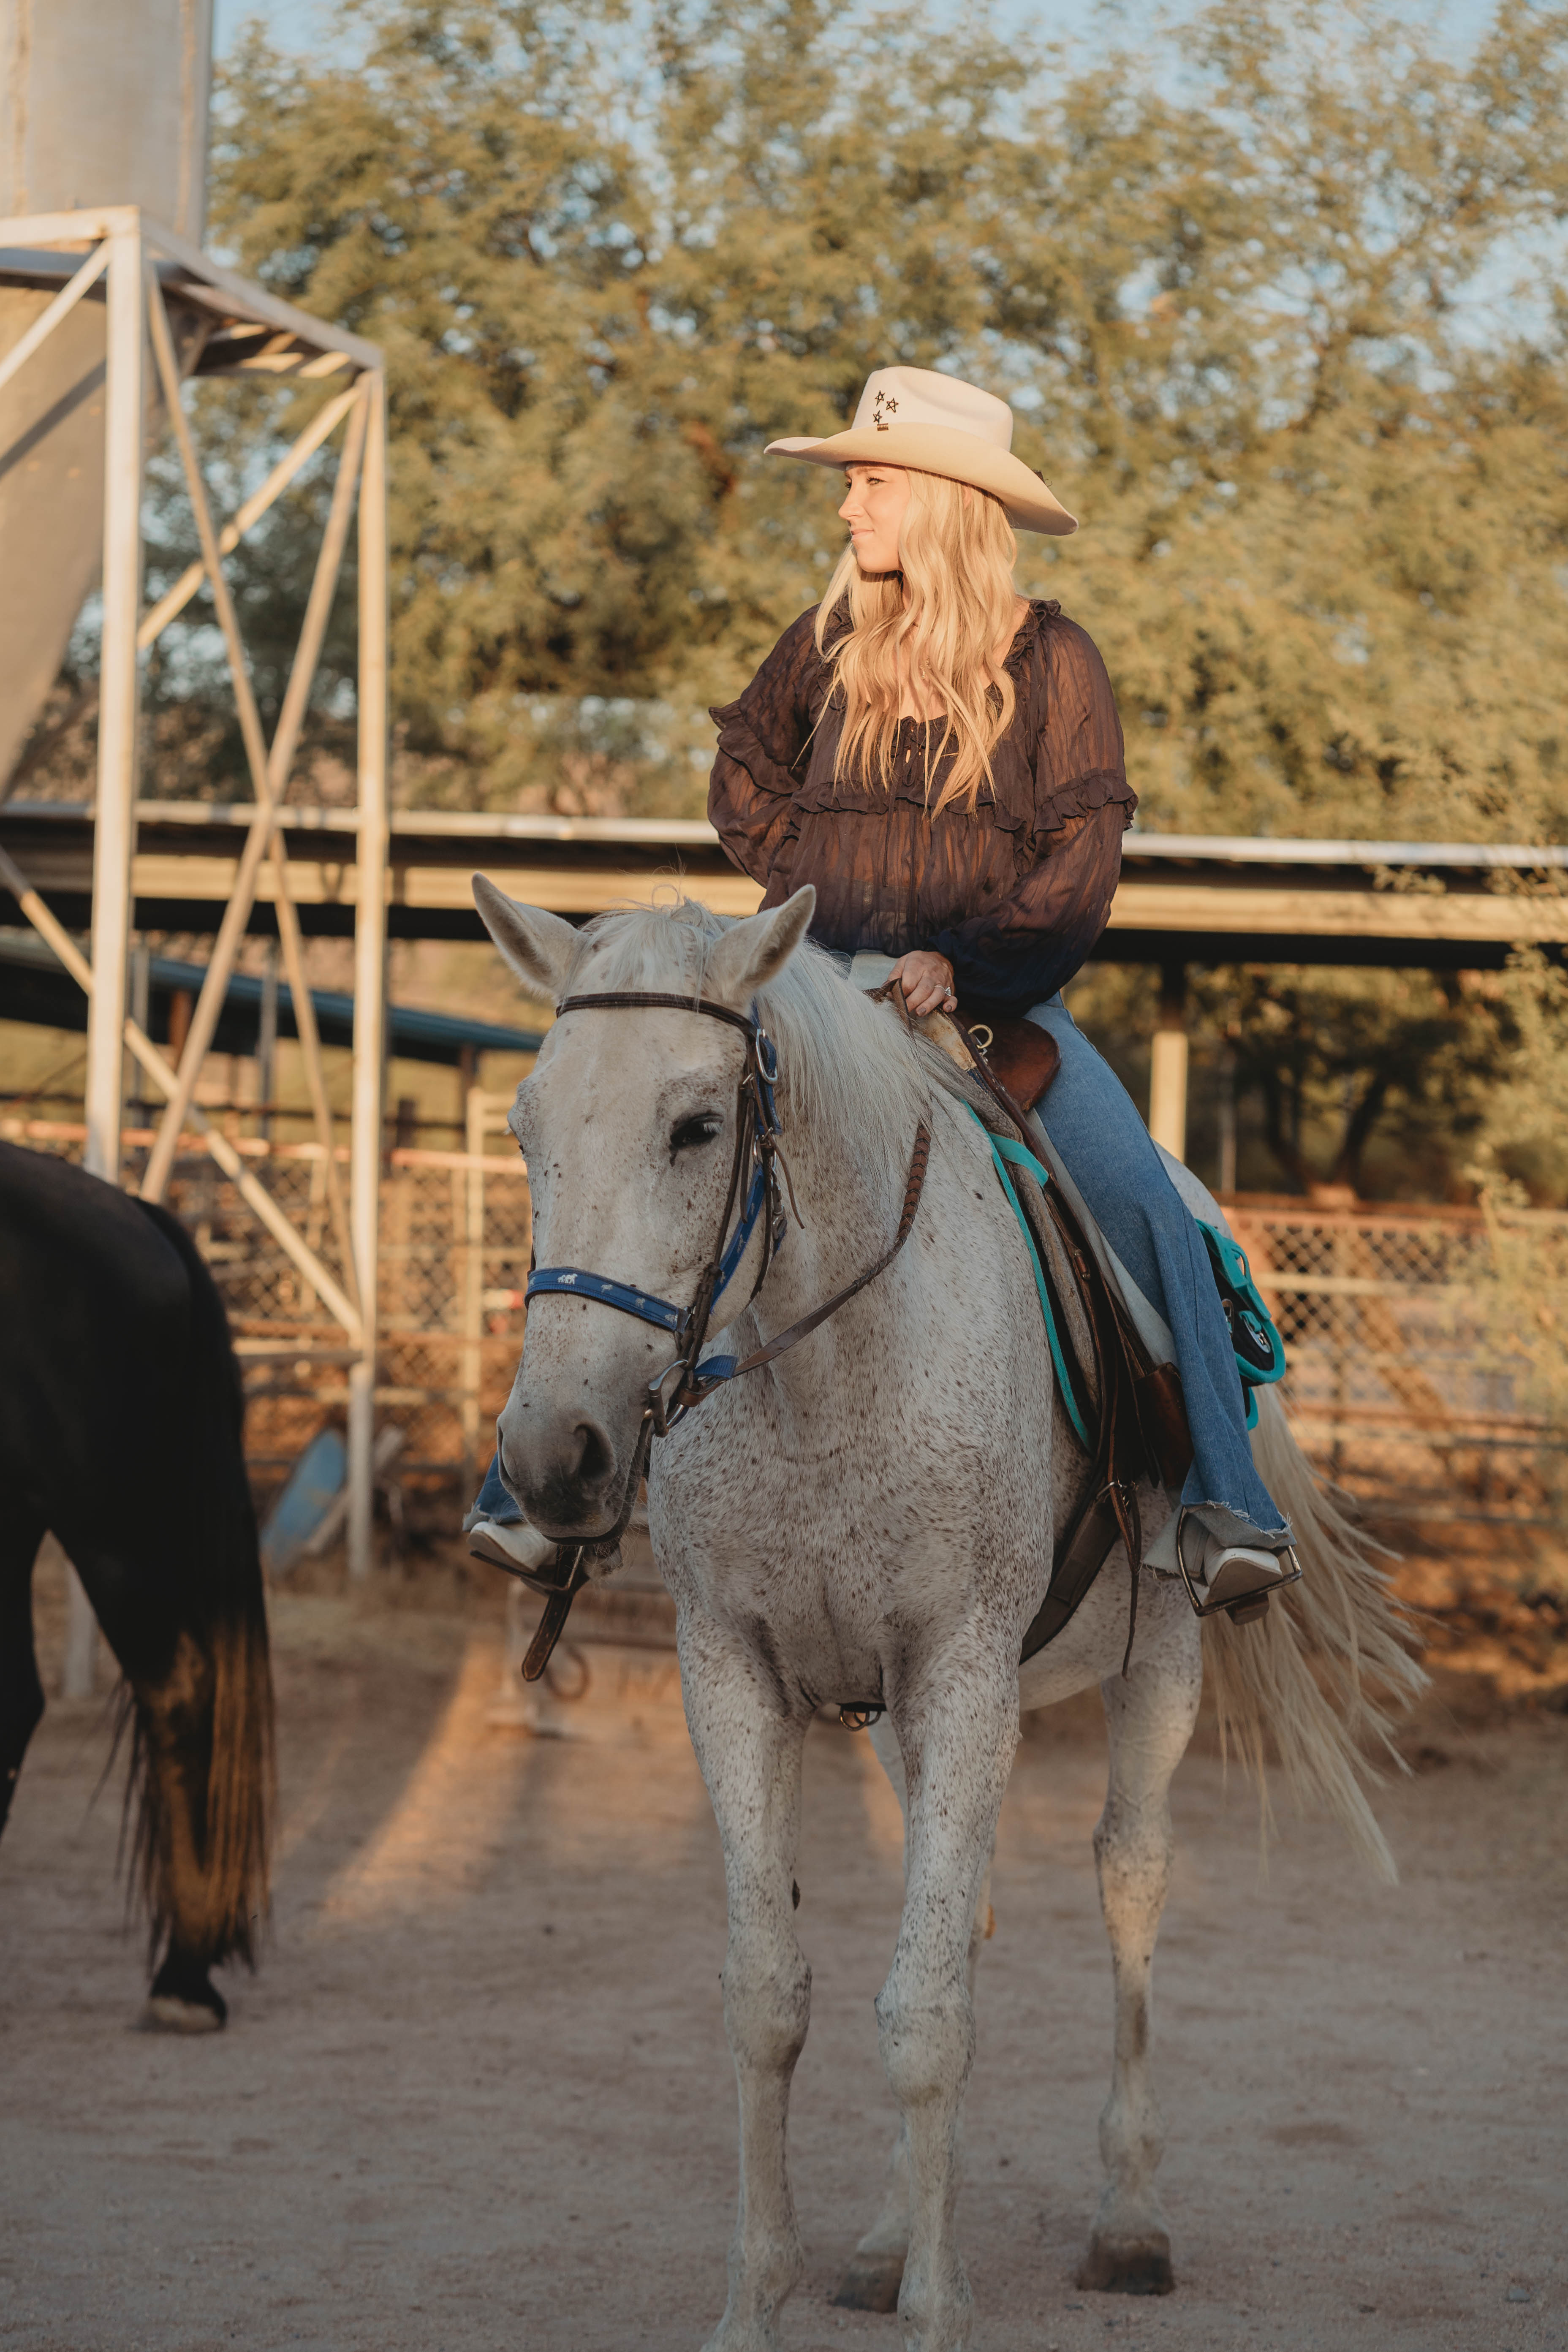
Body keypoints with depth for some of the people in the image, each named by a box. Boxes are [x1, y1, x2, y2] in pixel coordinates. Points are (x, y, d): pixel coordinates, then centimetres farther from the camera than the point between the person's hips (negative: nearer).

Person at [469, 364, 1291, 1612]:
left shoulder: (1050, 657, -1)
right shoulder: (829, 643, 8)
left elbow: (1083, 866, -6)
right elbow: (745, 778, 25)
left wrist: (964, 959, -20)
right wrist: (818, 888, 10)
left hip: (994, 994, -2)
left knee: (1142, 1205, -24)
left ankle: (1226, 1505, -19)